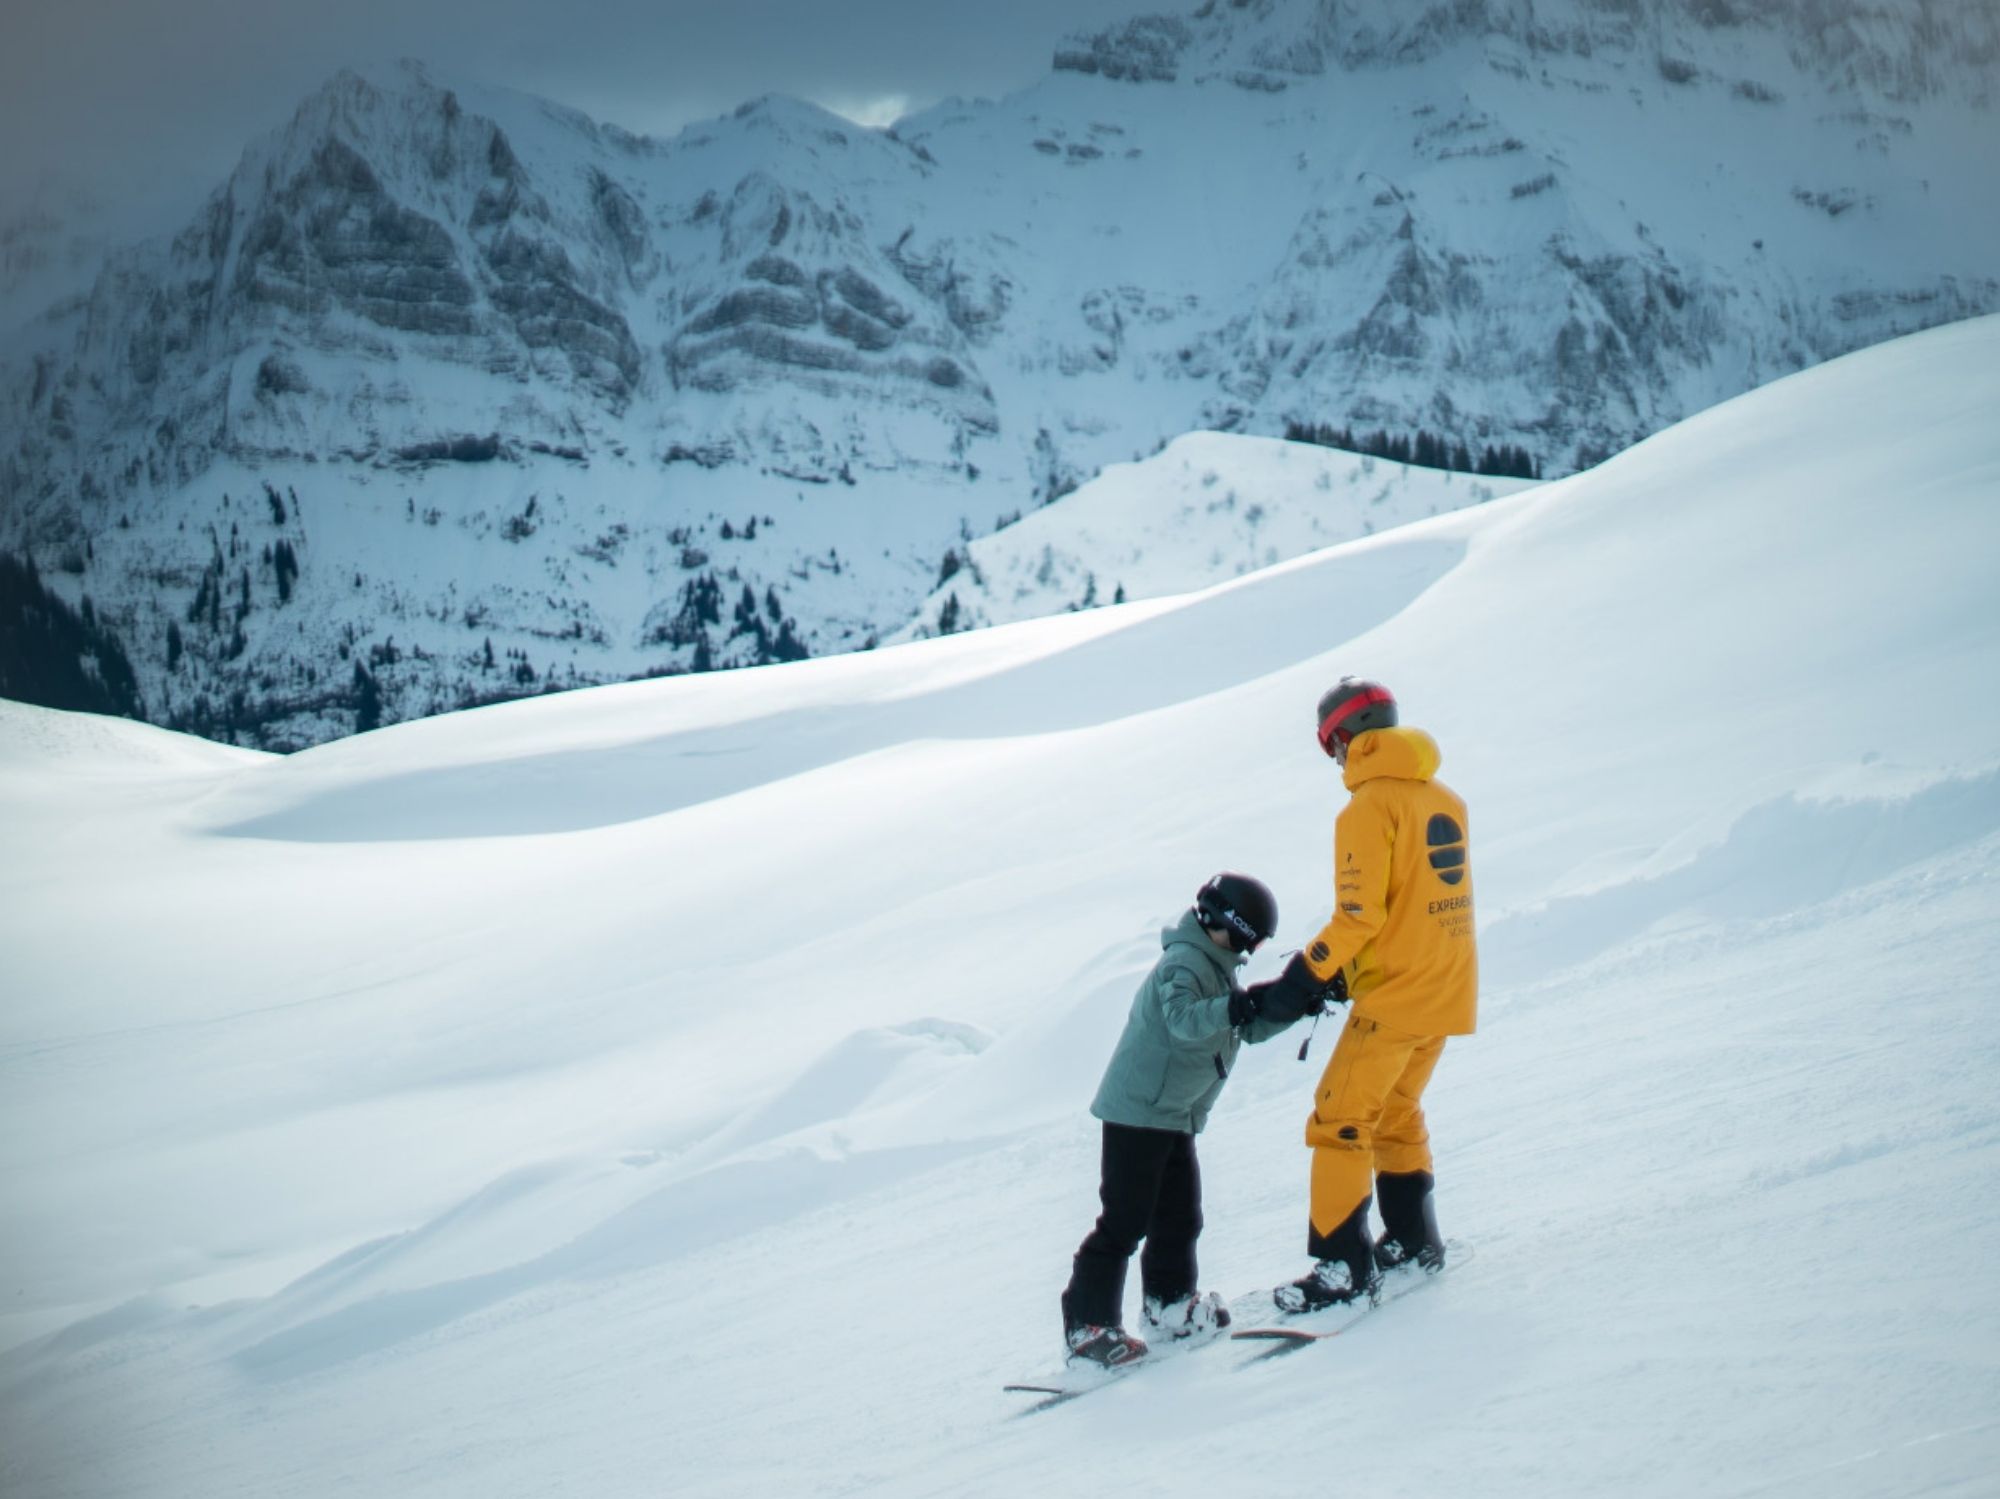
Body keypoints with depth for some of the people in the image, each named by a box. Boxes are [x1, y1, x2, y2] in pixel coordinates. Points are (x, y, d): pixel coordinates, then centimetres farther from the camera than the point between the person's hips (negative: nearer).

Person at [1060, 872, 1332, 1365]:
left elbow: (1251, 1028, 18)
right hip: (1139, 1109, -10)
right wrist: (1239, 1005, -48)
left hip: (1174, 1116, 10)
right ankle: (1088, 1325, -8)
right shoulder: (1185, 962, -18)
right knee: (1124, 1221, -10)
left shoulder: (1216, 966, 14)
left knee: (1179, 1214, 17)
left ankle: (1171, 1305, 31)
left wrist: (1295, 1000, 3)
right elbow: (1183, 1018, -36)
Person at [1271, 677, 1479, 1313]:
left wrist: (1308, 970, -12)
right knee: (1396, 1111, 23)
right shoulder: (1445, 800, 11)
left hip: (1394, 994, -8)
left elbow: (1360, 916, -19)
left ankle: (1343, 1265, -10)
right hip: (1449, 993, 8)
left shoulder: (1368, 807, -14)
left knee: (1341, 1122, -5)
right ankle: (1414, 1240, 27)